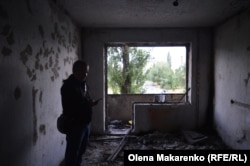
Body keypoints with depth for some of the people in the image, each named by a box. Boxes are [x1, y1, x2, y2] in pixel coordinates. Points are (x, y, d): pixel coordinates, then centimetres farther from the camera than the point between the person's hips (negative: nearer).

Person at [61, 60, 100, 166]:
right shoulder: (68, 86, -17)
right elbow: (68, 107, -23)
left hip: (85, 123, 9)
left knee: (81, 150, 20)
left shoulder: (82, 83, 12)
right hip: (75, 125, -9)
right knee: (72, 153, -1)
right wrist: (88, 104, -25)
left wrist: (90, 103, -1)